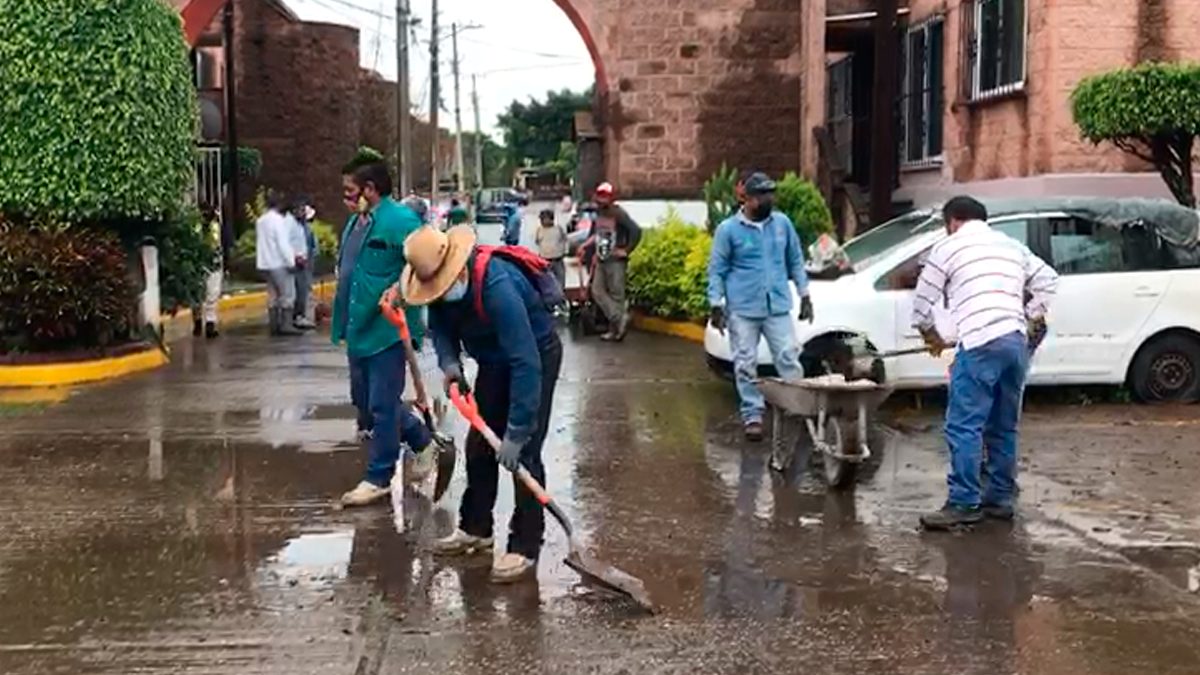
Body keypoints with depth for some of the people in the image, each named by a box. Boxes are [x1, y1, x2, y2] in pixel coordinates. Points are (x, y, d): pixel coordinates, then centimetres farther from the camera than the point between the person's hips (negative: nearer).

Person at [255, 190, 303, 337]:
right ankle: (285, 324, -8)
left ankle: (274, 325, 11)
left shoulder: (261, 221, 12)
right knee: (288, 294, -4)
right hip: (279, 263, -8)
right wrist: (291, 262, -15)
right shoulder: (278, 220, -14)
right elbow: (283, 243, -18)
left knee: (272, 294, 12)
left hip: (265, 263, 8)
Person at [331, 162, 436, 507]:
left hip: (387, 328, -10)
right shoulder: (356, 223, 15)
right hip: (359, 328, 10)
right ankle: (421, 440, 35)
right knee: (370, 401, 17)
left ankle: (378, 478, 7)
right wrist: (343, 323, 21)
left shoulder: (401, 220, -14)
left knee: (381, 406, -3)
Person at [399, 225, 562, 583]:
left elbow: (526, 364, -39)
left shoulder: (497, 287, -38)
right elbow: (441, 327, 4)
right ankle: (475, 528, 27)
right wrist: (449, 362, -20)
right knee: (479, 445, 12)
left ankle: (525, 547, -6)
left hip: (537, 355, -8)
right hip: (494, 360, 8)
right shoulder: (442, 285, -15)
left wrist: (516, 433, -38)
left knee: (523, 452, -12)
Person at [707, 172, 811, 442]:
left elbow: (795, 261, 12)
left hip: (778, 307, 2)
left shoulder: (782, 223, 4)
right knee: (746, 365, 4)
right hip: (743, 309, -2)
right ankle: (752, 415, 13)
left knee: (789, 359, -1)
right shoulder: (728, 229, -4)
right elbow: (717, 270, -1)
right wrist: (716, 306, -5)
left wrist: (804, 296, 11)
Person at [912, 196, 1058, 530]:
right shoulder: (1011, 245, 24)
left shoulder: (949, 247, 8)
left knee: (965, 427, -7)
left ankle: (964, 503, -10)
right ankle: (1000, 498, 17)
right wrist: (1032, 319, 27)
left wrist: (930, 335, 27)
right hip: (1017, 342, 7)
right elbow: (1047, 280, 24)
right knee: (1003, 427, 13)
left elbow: (922, 301, 11)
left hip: (980, 344, -7)